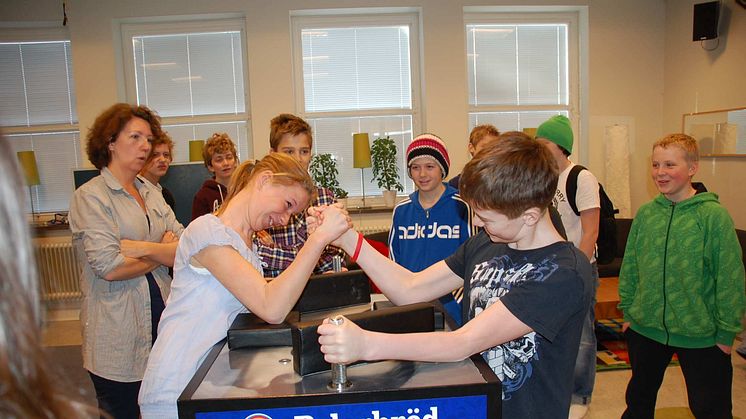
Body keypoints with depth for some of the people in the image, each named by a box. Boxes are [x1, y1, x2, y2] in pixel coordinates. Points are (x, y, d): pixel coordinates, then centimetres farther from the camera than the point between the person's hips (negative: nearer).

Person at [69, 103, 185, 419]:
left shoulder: (151, 194, 12)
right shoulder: (90, 197, -8)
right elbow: (110, 268, -19)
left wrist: (143, 247, -17)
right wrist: (165, 253, -6)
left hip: (161, 321, 6)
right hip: (118, 340, -6)